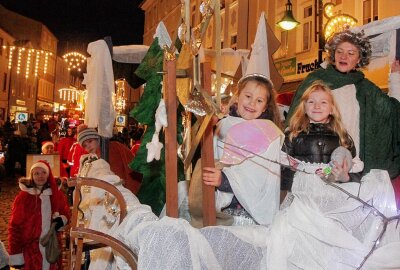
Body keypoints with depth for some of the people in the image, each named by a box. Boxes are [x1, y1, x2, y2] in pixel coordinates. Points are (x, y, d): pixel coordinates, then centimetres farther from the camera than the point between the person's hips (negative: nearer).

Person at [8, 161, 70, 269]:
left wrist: (62, 220, -9)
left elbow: (66, 213, 15)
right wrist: (16, 256, -9)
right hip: (30, 249, -3)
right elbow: (15, 227, -7)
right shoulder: (23, 197, -9)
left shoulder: (57, 195, 1)